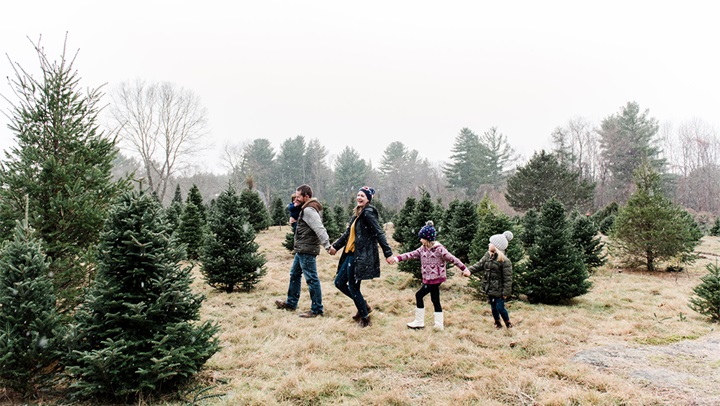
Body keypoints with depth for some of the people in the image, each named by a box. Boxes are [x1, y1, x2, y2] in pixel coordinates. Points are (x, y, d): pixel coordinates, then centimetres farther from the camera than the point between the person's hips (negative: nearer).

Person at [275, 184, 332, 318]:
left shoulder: (308, 210, -19)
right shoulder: (309, 207, 14)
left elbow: (319, 229, -26)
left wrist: (327, 245, -30)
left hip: (307, 251, -11)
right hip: (302, 250, 11)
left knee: (312, 279, -5)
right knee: (294, 275, 21)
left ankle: (317, 309, 2)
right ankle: (291, 303, 34)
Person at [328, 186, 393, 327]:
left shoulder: (368, 212, -12)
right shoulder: (357, 213, 14)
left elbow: (379, 233, -18)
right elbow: (348, 233, 23)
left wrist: (388, 253, -22)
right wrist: (335, 246, 25)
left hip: (361, 256, -10)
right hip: (351, 255, 10)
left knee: (353, 286, -2)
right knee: (339, 283, 13)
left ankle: (365, 317, 17)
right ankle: (363, 305, 27)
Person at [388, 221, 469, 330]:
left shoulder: (439, 249, -14)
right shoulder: (423, 248, 8)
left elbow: (452, 259, -12)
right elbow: (412, 254, 0)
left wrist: (464, 269, -11)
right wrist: (398, 258, -11)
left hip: (435, 278, -8)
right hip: (428, 279, 8)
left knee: (419, 295, -6)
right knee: (435, 299, 11)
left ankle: (419, 322, 5)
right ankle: (439, 325, 19)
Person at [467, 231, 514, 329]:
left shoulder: (505, 261, -18)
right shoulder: (487, 255, 3)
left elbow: (507, 278, -16)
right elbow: (479, 265, 5)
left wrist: (506, 292, -16)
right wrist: (468, 270, -10)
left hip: (499, 289, -6)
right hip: (489, 288, 7)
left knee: (500, 307, -1)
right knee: (493, 307, 16)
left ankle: (508, 323, 23)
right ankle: (497, 323, 33)